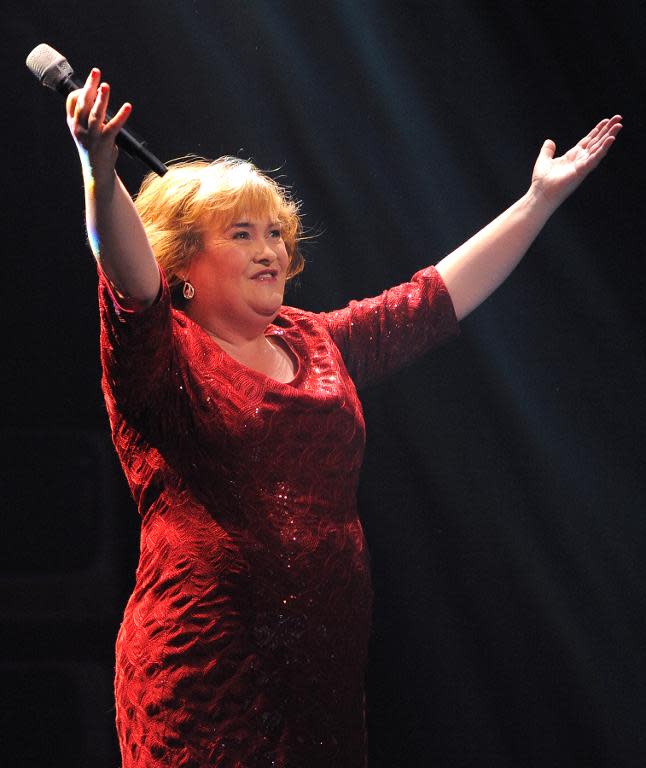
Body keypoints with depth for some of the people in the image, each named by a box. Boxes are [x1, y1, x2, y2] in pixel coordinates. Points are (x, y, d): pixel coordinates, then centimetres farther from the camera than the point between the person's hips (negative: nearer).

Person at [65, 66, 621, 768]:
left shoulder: (320, 343, 17)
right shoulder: (163, 356, -2)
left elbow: (438, 296, 22)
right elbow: (129, 278, -21)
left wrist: (542, 198, 22)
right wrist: (100, 172, -41)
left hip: (331, 659, 6)